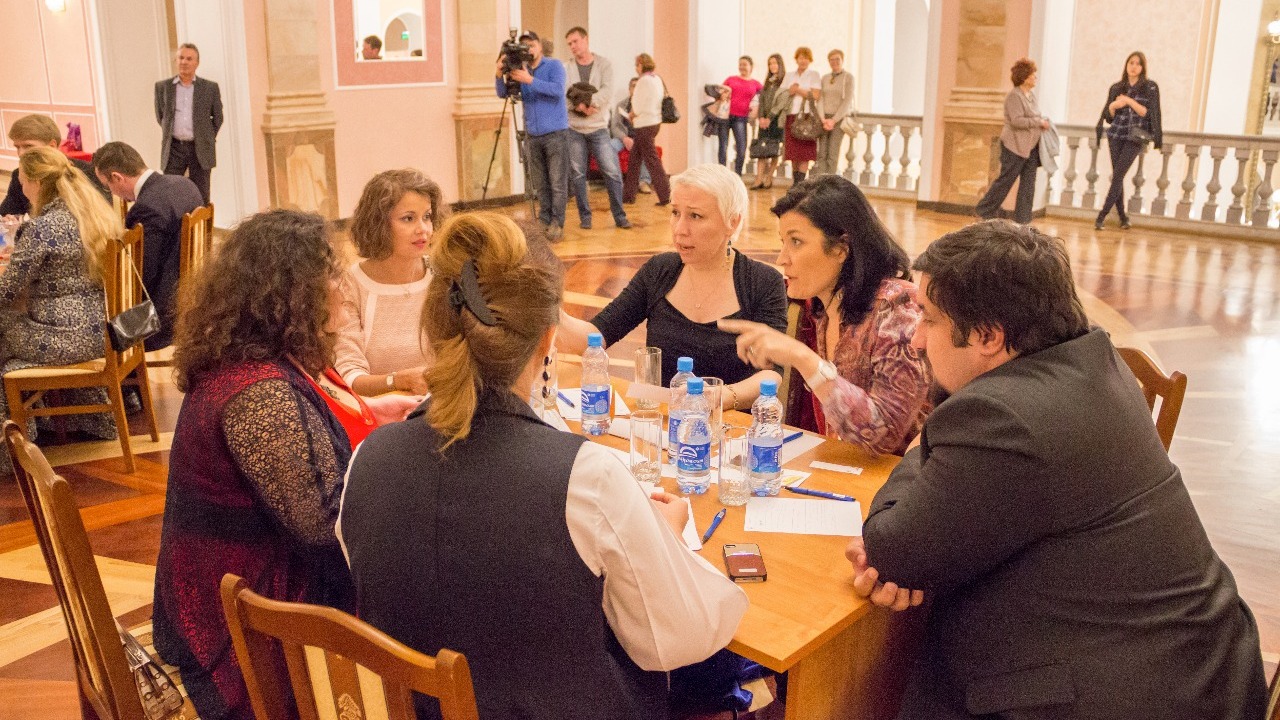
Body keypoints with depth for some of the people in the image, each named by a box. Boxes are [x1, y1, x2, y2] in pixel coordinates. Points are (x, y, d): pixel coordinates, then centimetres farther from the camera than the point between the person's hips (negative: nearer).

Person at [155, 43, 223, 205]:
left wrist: (206, 139, 11)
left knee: (201, 200, 3)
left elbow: (218, 118, 11)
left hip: (200, 150, -1)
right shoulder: (163, 87, 6)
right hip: (173, 148, 1)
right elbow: (160, 116, 17)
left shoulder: (210, 87, 3)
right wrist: (171, 134, 13)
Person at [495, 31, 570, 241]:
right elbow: (502, 93, 3)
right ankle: (544, 221, 15)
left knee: (558, 182, -6)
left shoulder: (554, 65, -2)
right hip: (532, 135, 5)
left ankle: (557, 223, -1)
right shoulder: (520, 70, 11)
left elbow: (558, 90, -19)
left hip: (555, 133, -5)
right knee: (540, 183, 7)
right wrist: (499, 75, -17)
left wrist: (530, 80, -26)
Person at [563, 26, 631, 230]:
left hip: (598, 128, -1)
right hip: (573, 129, 1)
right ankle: (585, 217, 15)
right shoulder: (567, 68, 6)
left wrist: (588, 104, -22)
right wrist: (579, 106, -22)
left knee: (612, 172, -5)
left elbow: (607, 91, -10)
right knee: (577, 175, 4)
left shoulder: (604, 64, 3)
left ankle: (619, 216, 6)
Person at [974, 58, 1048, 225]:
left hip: (1031, 147, 8)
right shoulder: (1014, 96, -12)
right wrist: (1039, 122, -17)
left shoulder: (1031, 95, 14)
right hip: (1015, 147, -8)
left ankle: (1022, 219, 9)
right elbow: (1016, 120, -22)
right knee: (1005, 181, -2)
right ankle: (984, 212, 11)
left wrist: (1043, 121, 6)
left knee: (1028, 184, 5)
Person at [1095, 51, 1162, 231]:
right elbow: (1109, 117, 11)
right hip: (1116, 135, 4)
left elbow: (1149, 113, -6)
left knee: (1118, 175, -11)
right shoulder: (1116, 88, 10)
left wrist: (1130, 101, -14)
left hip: (1136, 137, -4)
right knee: (1117, 176, 2)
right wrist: (1113, 106, -10)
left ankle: (1102, 215, -13)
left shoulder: (1150, 87, 1)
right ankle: (1122, 216, 11)